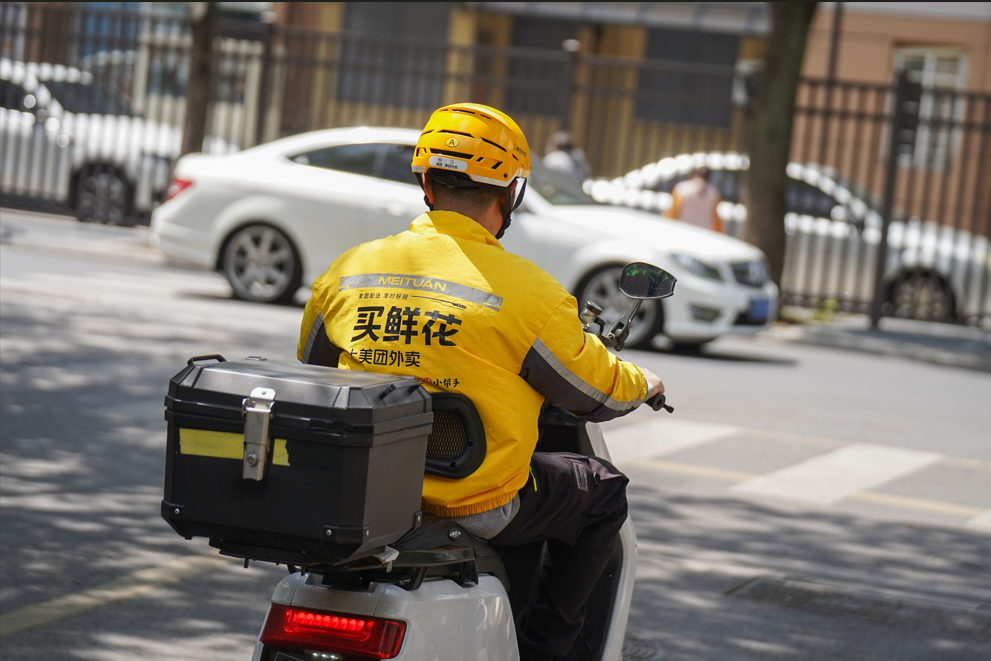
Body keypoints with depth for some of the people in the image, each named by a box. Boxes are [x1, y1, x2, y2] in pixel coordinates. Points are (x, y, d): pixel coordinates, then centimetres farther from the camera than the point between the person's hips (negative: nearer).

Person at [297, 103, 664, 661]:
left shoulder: (347, 271, 0)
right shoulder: (526, 290, -14)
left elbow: (313, 371, 17)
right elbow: (597, 393, -2)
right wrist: (643, 384, 22)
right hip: (477, 504, -5)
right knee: (603, 489, 18)